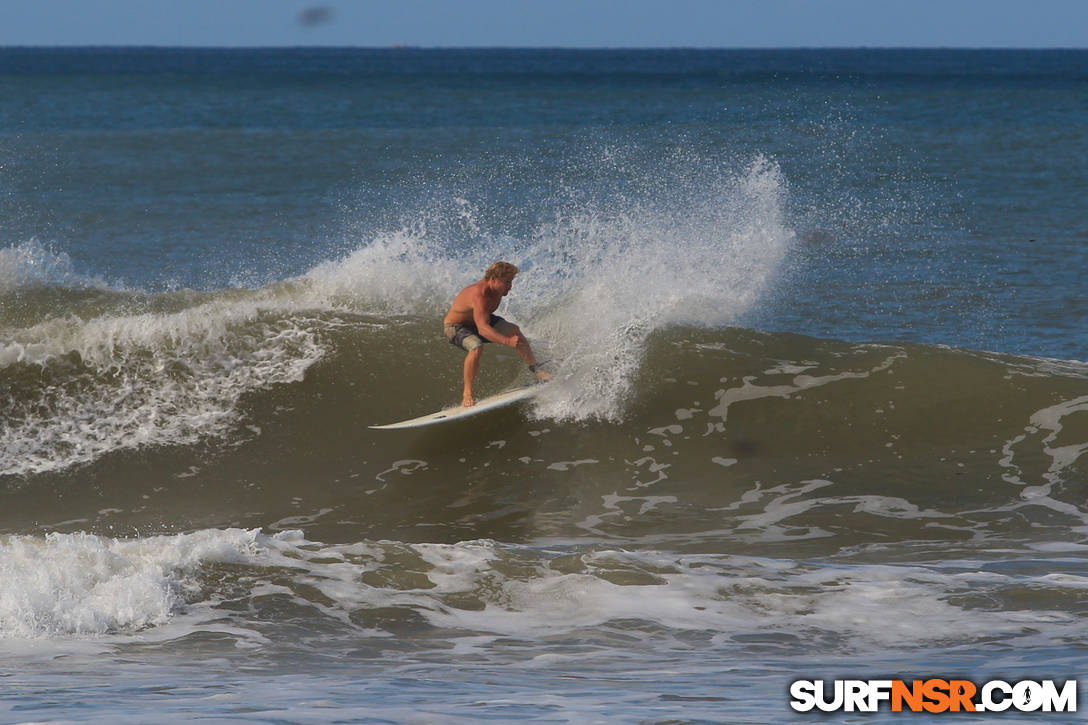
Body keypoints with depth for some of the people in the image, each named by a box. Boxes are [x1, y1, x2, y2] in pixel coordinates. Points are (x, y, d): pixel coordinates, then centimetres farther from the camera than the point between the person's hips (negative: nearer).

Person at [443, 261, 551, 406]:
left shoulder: (496, 290, -9)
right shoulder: (479, 295, -38)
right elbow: (482, 329, -50)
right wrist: (507, 341, -61)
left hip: (475, 321, 8)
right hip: (455, 328, -8)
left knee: (513, 329, -7)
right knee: (476, 347, -37)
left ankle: (535, 369, 0)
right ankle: (467, 395, -29)